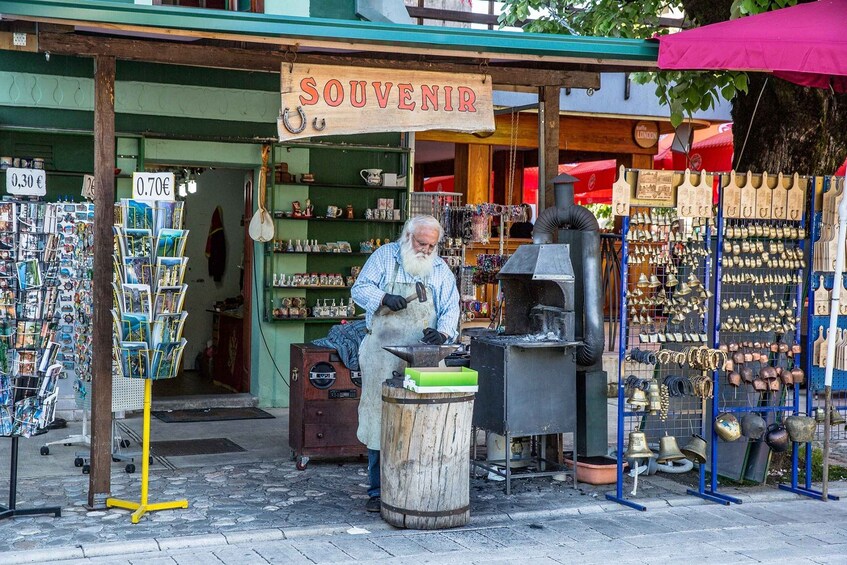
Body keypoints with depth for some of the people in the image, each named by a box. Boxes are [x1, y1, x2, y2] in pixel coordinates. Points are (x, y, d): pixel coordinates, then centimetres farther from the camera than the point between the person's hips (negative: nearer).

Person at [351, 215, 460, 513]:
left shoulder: (440, 269, 11)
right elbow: (359, 289, 4)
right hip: (382, 355, -2)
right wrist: (384, 298, -15)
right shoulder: (385, 256, 6)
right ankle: (378, 491, 7)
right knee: (379, 419, -1)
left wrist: (442, 332, -12)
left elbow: (451, 307, 8)